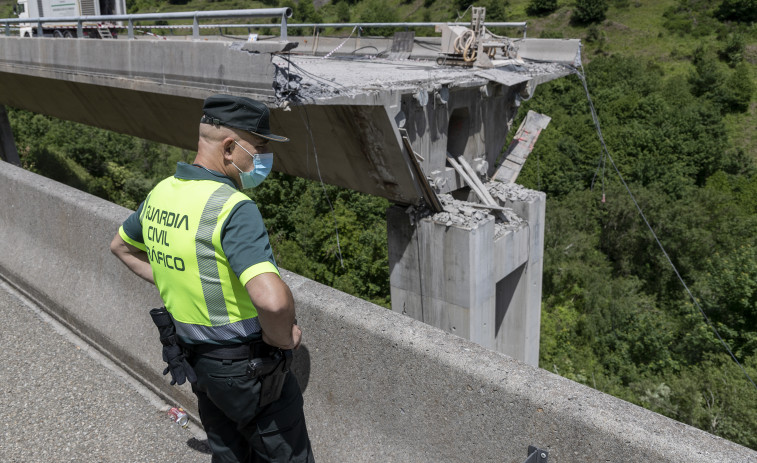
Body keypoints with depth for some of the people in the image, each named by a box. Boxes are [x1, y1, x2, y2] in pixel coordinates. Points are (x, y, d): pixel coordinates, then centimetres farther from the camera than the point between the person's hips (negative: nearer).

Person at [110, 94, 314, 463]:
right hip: (246, 367, -8)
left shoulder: (162, 193, -1)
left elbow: (121, 246, 20)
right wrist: (283, 337, -21)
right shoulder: (232, 207, -28)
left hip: (193, 358, 8)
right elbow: (272, 299, -41)